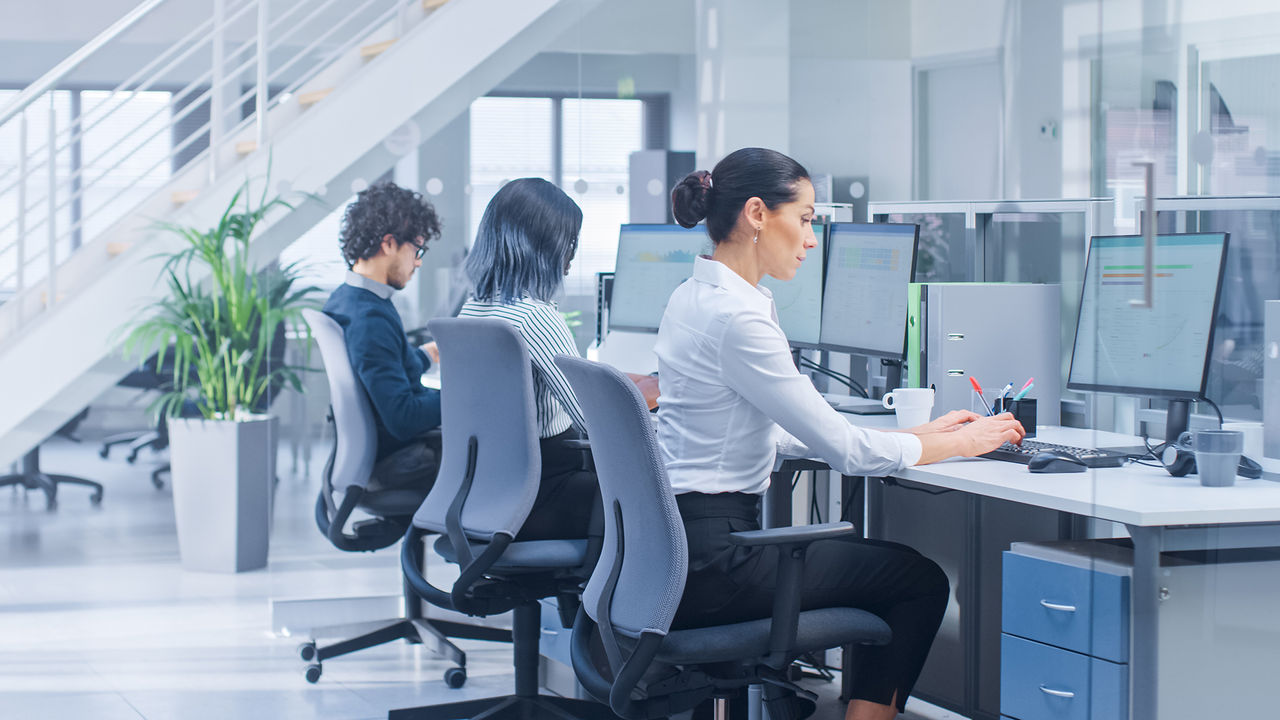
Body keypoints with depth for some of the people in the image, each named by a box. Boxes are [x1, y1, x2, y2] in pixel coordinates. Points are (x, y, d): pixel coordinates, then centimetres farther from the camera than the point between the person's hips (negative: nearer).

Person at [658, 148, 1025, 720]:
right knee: (920, 580, 3)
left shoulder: (694, 297, 11)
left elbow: (784, 432, 16)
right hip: (707, 563, -10)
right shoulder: (735, 317, -19)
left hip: (673, 543, 10)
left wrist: (923, 434, 14)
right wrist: (963, 443, -2)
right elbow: (846, 451, -16)